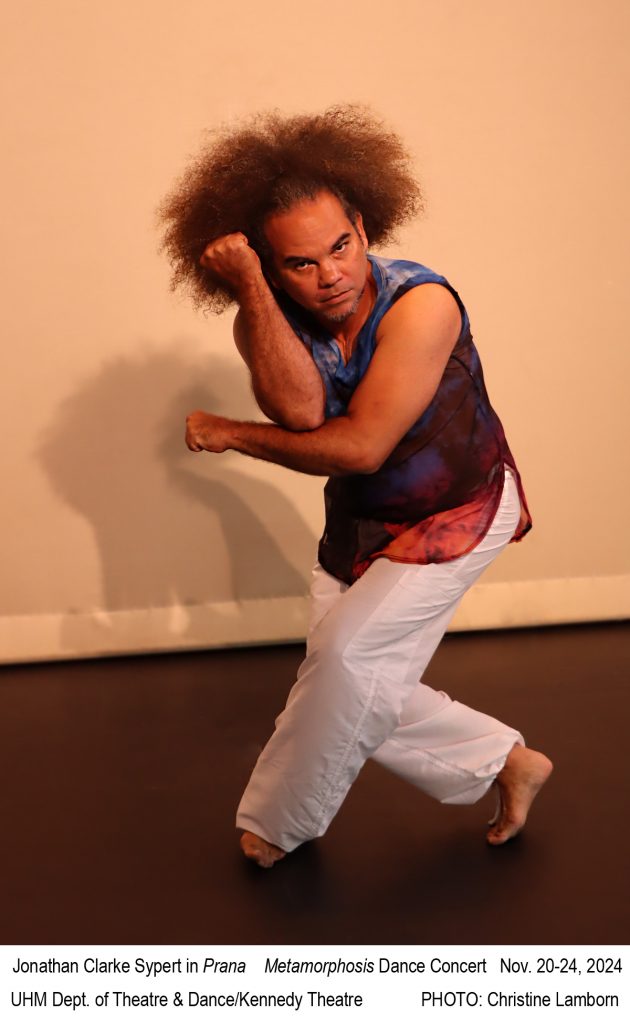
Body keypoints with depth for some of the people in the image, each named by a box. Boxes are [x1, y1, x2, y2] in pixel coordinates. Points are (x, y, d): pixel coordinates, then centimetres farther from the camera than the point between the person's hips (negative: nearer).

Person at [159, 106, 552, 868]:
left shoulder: (420, 304, -29)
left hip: (457, 512, -6)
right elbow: (300, 411, -32)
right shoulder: (270, 319, -12)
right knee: (366, 699, 7)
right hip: (360, 522, 6)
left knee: (347, 653, -19)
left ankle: (275, 825, 6)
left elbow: (360, 446, -31)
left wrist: (231, 435, -19)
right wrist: (251, 288, -37)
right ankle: (509, 763, 29)